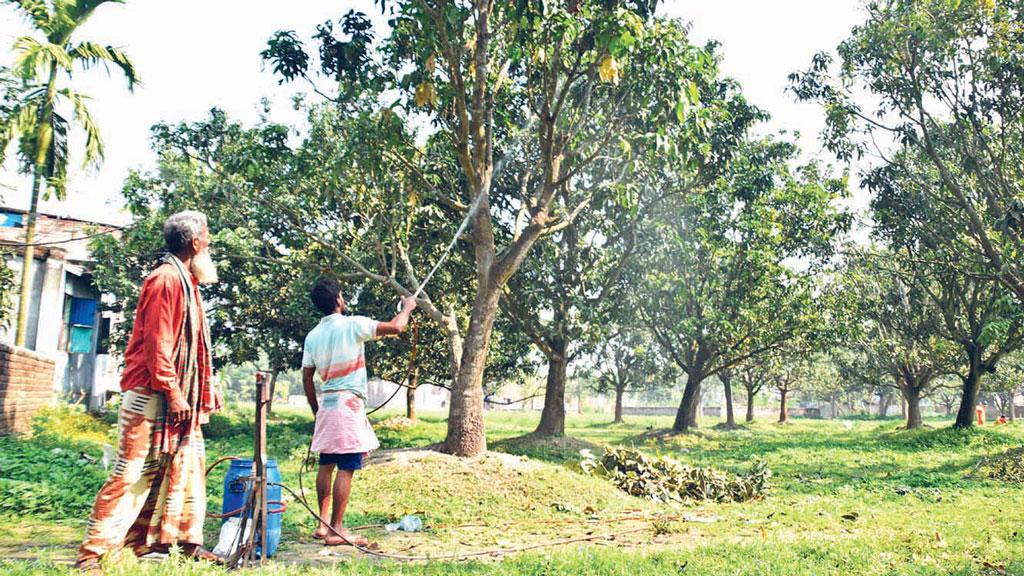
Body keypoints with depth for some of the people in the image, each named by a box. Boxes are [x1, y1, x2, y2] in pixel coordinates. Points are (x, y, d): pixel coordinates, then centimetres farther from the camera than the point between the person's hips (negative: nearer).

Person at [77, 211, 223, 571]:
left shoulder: (186, 282, 17)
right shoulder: (166, 279, -13)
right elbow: (157, 343, -20)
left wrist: (208, 390, 17)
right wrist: (173, 393, -22)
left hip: (178, 396, 10)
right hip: (152, 393, -10)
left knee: (188, 467, 11)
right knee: (131, 474, -7)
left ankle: (187, 542, 19)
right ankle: (92, 553, 0)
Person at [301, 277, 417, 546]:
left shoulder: (313, 336, 8)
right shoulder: (352, 325, -10)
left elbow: (307, 378, 10)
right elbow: (395, 327, -11)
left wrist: (317, 411, 19)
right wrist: (407, 307, 9)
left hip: (326, 405, 7)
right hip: (349, 404, -7)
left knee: (326, 465, 13)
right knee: (346, 468, -5)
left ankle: (322, 525, 19)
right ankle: (336, 530, -4)